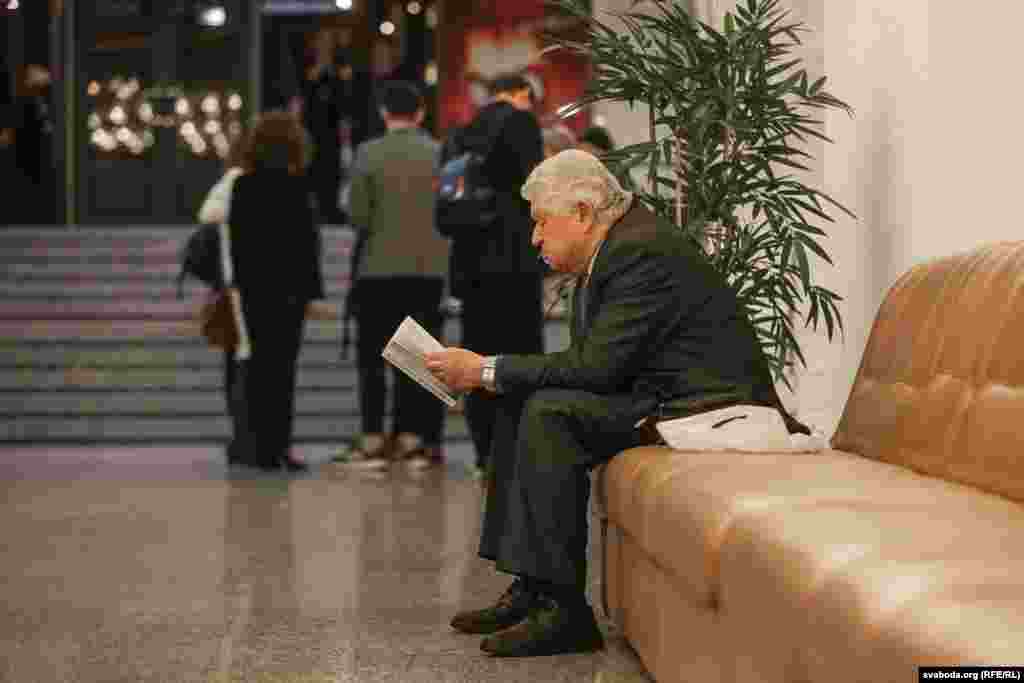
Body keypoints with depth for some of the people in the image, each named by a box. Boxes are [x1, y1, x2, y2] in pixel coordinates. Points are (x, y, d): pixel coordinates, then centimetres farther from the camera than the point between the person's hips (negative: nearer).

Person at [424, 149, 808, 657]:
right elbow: (589, 362, 11)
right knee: (520, 404, 6)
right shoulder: (612, 249, 13)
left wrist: (487, 370, -18)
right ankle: (529, 588, 3)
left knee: (551, 412, -24)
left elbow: (595, 365, -25)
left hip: (708, 405, -11)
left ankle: (561, 606, -21)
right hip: (660, 392, 11)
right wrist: (488, 376, -2)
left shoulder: (642, 252, -19)